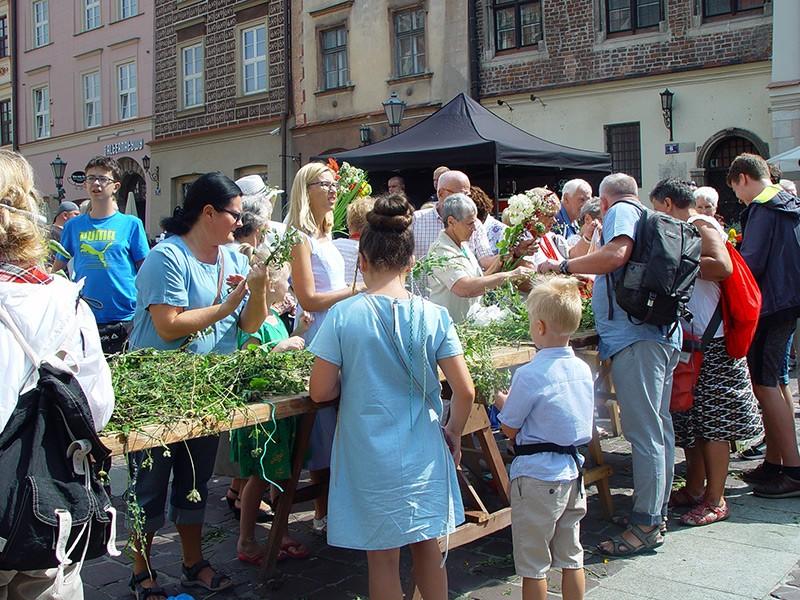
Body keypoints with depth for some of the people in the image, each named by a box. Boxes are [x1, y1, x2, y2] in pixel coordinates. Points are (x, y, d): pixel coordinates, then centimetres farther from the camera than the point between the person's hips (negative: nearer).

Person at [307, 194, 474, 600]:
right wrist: (453, 432, 10)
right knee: (428, 548, 20)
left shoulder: (343, 316, -13)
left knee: (382, 557, 13)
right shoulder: (433, 316, -8)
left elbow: (319, 392, -9)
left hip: (368, 456, -2)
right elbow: (465, 391, -7)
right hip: (422, 454, 2)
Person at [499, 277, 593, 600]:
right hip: (572, 470, 7)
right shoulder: (583, 369, 1)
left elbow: (509, 428, -13)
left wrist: (503, 402, 7)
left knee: (533, 565, 8)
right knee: (571, 557, 19)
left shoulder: (529, 374, -20)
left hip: (536, 476, -7)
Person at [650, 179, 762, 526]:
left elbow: (723, 267, -26)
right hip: (689, 338, 10)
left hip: (711, 341, -10)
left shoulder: (701, 225, -10)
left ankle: (715, 500, 4)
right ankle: (694, 489, 23)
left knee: (713, 421, -3)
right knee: (690, 419, 13)